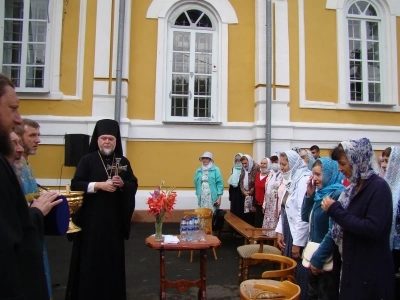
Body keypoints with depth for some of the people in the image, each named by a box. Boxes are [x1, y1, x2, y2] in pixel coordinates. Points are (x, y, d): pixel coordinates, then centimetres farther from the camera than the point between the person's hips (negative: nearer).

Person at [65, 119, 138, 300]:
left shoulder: (123, 161, 7)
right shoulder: (87, 160, -1)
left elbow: (134, 185, 7)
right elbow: (75, 185, -7)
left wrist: (122, 184, -13)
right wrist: (98, 185, -19)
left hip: (115, 218, 3)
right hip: (91, 217, -2)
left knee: (113, 257, 9)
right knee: (90, 258, 2)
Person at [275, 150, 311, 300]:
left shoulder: (304, 180, -17)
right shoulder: (289, 180, 10)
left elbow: (304, 215, -22)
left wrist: (298, 243, -20)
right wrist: (280, 231, 8)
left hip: (299, 238, -8)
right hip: (288, 234, 8)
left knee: (300, 275, 5)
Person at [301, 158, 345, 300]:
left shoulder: (338, 194, -20)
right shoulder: (320, 192, 6)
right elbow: (305, 218, 11)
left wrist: (318, 258, -19)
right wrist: (309, 194, -1)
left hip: (326, 258, -8)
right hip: (315, 252, 8)